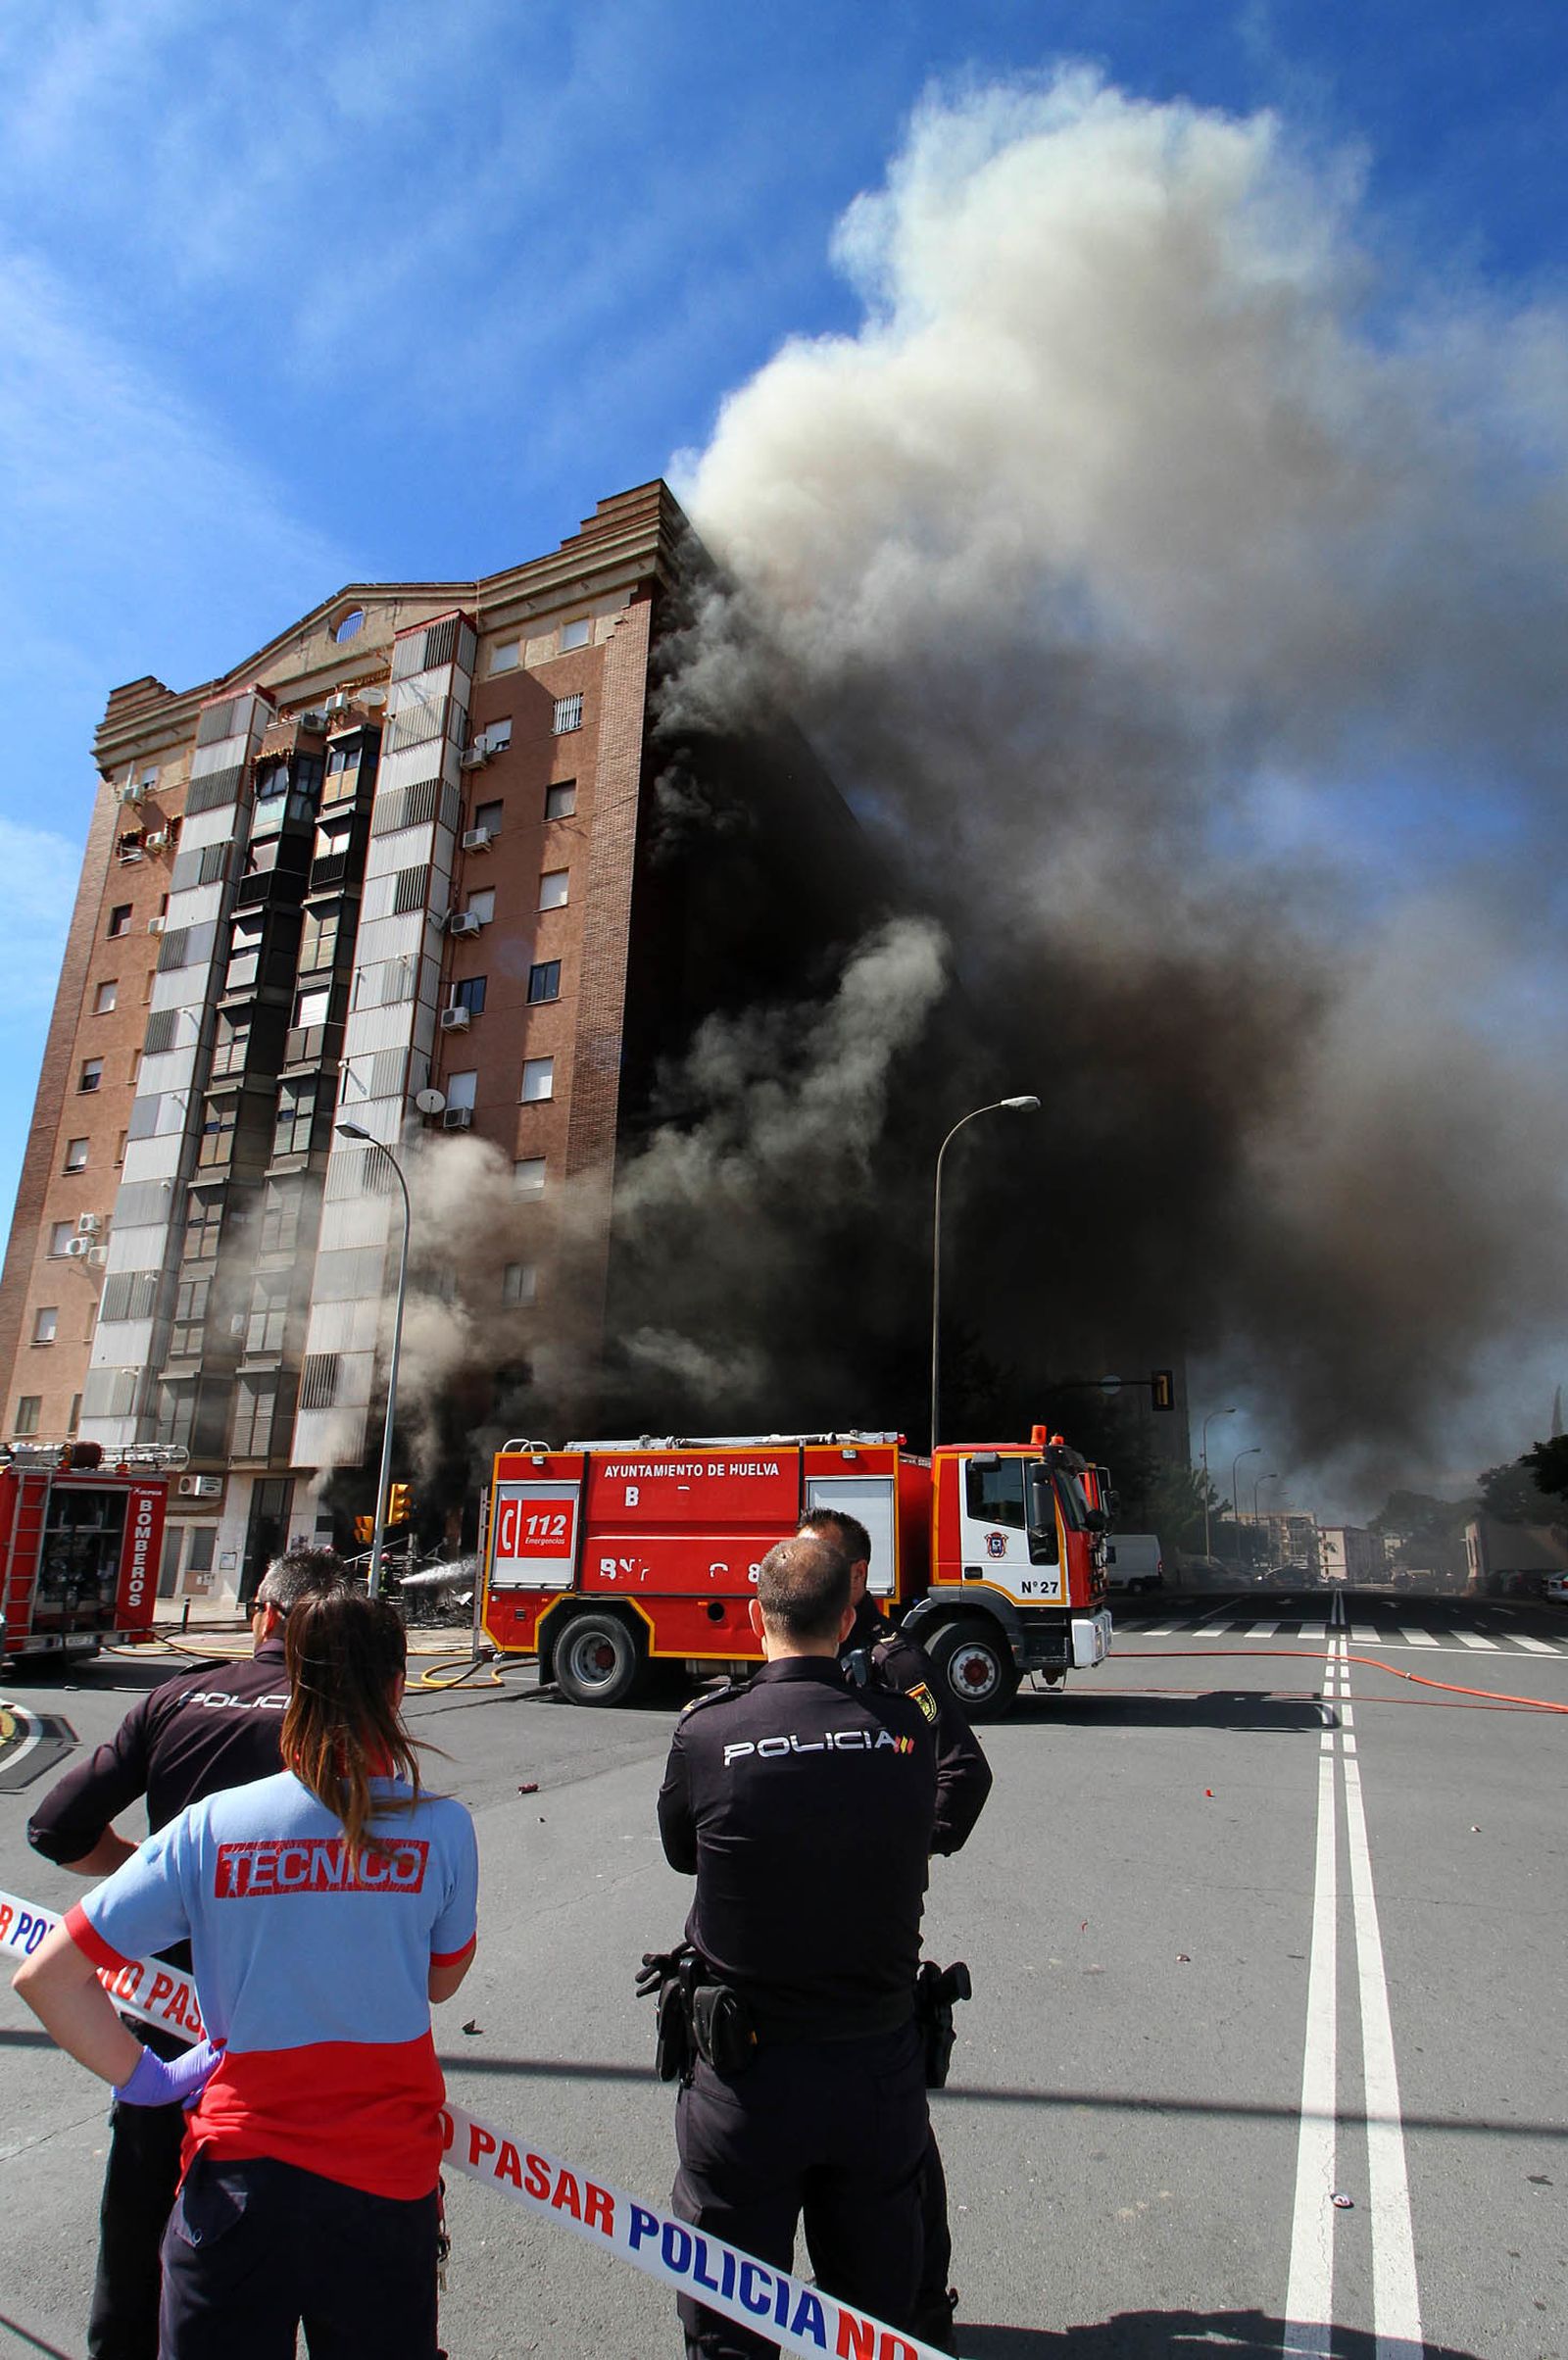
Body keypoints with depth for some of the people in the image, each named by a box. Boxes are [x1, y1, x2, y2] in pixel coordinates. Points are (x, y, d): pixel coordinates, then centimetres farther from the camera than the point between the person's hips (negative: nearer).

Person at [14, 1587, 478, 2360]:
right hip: (388, 2175, 1)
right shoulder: (442, 1826, -11)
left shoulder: (210, 1825, -9)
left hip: (241, 2171, 0)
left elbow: (46, 1975, -6)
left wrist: (141, 2078, 5)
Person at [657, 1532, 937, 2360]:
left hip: (749, 2073, -2)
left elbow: (681, 1851, 1)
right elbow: (922, 1841, 4)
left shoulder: (707, 1733, -17)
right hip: (883, 2066, 3)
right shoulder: (905, 1727, -11)